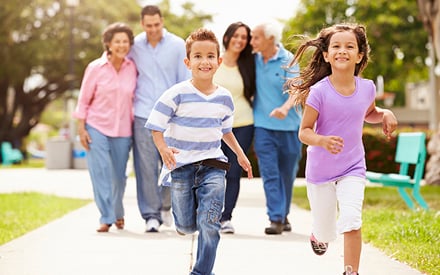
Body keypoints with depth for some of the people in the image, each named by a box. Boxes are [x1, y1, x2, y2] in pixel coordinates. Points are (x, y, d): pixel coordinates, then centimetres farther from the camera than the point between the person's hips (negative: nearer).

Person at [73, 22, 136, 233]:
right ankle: (106, 218, -4)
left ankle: (118, 214, 31)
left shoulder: (132, 68, 0)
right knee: (100, 173, -10)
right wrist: (81, 128, -4)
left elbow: (135, 96, 8)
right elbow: (84, 100, -1)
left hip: (123, 130, 2)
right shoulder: (95, 68, -5)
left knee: (119, 175, 9)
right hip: (97, 127, -2)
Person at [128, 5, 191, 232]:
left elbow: (186, 82, 2)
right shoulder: (134, 45, 2)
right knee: (146, 168, -1)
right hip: (143, 116, 0)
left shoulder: (178, 45, 0)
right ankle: (151, 214, 8)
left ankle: (165, 204, 30)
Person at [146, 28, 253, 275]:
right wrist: (163, 149, -25)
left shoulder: (224, 97, 2)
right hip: (181, 166, -2)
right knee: (186, 226, 7)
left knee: (209, 224, -8)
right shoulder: (177, 94, -11)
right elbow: (156, 127, -8)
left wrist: (240, 154, 25)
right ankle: (187, 214, 44)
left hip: (213, 165, 2)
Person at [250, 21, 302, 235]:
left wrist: (285, 107, -36)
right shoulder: (254, 60, 3)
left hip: (287, 125, -2)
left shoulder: (287, 60, -8)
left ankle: (283, 215, 27)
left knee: (287, 174, 10)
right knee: (269, 174, -7)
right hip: (263, 125, 2)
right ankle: (276, 219, -7)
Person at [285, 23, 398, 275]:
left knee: (352, 222, -19)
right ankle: (318, 235, 49)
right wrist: (322, 141, -35)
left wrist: (385, 114, -4)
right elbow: (304, 132, -14)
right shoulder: (319, 91, -18)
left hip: (353, 169, 2)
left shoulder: (367, 88, -5)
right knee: (325, 232, 11)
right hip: (320, 169, -2)